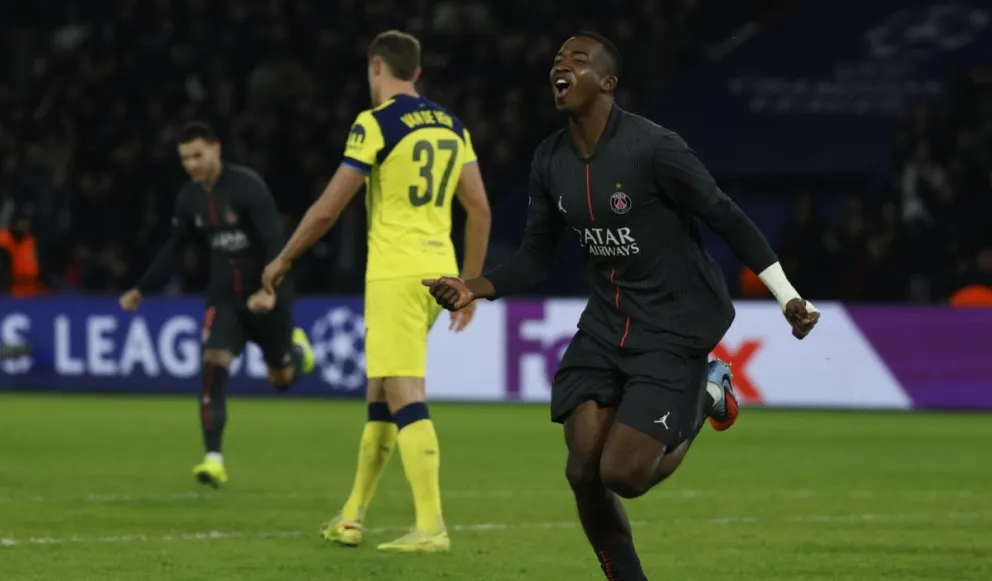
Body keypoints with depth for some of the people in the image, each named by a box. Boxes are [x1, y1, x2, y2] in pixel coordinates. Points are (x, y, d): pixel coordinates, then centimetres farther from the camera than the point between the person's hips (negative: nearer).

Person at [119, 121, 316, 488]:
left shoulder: (247, 186, -19)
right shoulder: (190, 198, 0)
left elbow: (275, 241, -25)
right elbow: (173, 249, 14)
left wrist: (270, 289, -38)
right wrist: (142, 290, 10)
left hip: (265, 296, -4)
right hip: (224, 297, 4)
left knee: (281, 379, 11)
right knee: (213, 369, -17)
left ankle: (296, 347, 49)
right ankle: (213, 459, -18)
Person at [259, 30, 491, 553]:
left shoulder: (376, 124, -8)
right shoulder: (451, 125, 13)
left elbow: (328, 209, -7)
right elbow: (479, 208, 12)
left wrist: (283, 261, 6)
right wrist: (470, 283, 19)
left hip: (395, 274, -7)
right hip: (438, 270, 7)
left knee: (406, 397, -9)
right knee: (379, 394, 16)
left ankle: (431, 527, -16)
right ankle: (352, 517, 22)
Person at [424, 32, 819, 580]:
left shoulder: (652, 148, -19)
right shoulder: (549, 161, 0)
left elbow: (726, 218, -13)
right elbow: (535, 257, 7)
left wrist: (789, 298, -12)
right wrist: (475, 288, -12)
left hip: (675, 327, -6)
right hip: (605, 324, 6)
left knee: (621, 473, -13)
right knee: (583, 471, -4)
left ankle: (705, 398, 16)